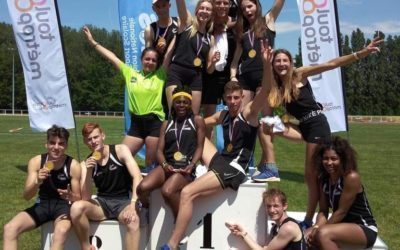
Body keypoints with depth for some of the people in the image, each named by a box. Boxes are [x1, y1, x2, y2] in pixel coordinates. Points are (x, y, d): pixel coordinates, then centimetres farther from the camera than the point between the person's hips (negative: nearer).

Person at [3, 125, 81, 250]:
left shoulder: (73, 166, -13)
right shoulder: (36, 162, -8)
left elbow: (79, 198, -7)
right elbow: (26, 196, -11)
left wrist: (71, 196, -32)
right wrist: (37, 182, -33)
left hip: (63, 205, -3)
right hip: (42, 204, 4)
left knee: (61, 231, -37)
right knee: (9, 228, -20)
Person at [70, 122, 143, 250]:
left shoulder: (120, 150, -6)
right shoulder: (85, 164, 0)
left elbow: (137, 177, -16)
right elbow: (86, 198, -8)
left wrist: (132, 205, -28)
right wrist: (88, 171, -22)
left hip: (124, 201, -3)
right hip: (102, 203, 3)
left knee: (133, 221, -37)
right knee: (76, 208, -27)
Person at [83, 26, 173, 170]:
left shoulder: (160, 76, 3)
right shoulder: (130, 74, 10)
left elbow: (168, 56, -4)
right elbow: (111, 57, 11)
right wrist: (93, 42, 12)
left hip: (155, 122, -3)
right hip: (136, 123, 3)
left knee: (151, 163, 4)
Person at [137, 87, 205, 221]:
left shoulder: (197, 120, 11)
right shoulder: (166, 124, 21)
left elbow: (199, 147, 6)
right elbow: (159, 150, 13)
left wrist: (192, 165, -11)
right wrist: (165, 165, -8)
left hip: (186, 168, -4)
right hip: (168, 166, 4)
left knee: (167, 191, -34)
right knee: (142, 188, -24)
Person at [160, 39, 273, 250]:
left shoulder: (248, 113, -7)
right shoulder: (223, 115, 12)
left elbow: (265, 91, -24)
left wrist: (267, 64, -37)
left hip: (235, 168, -8)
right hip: (220, 160, 8)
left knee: (187, 193, -22)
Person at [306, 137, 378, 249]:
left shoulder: (351, 177, -21)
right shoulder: (324, 179, 1)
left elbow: (341, 211, -20)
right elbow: (323, 211, 0)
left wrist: (320, 229, -18)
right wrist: (317, 227, -20)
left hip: (365, 229, -7)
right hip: (343, 227, 7)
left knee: (323, 234, -31)